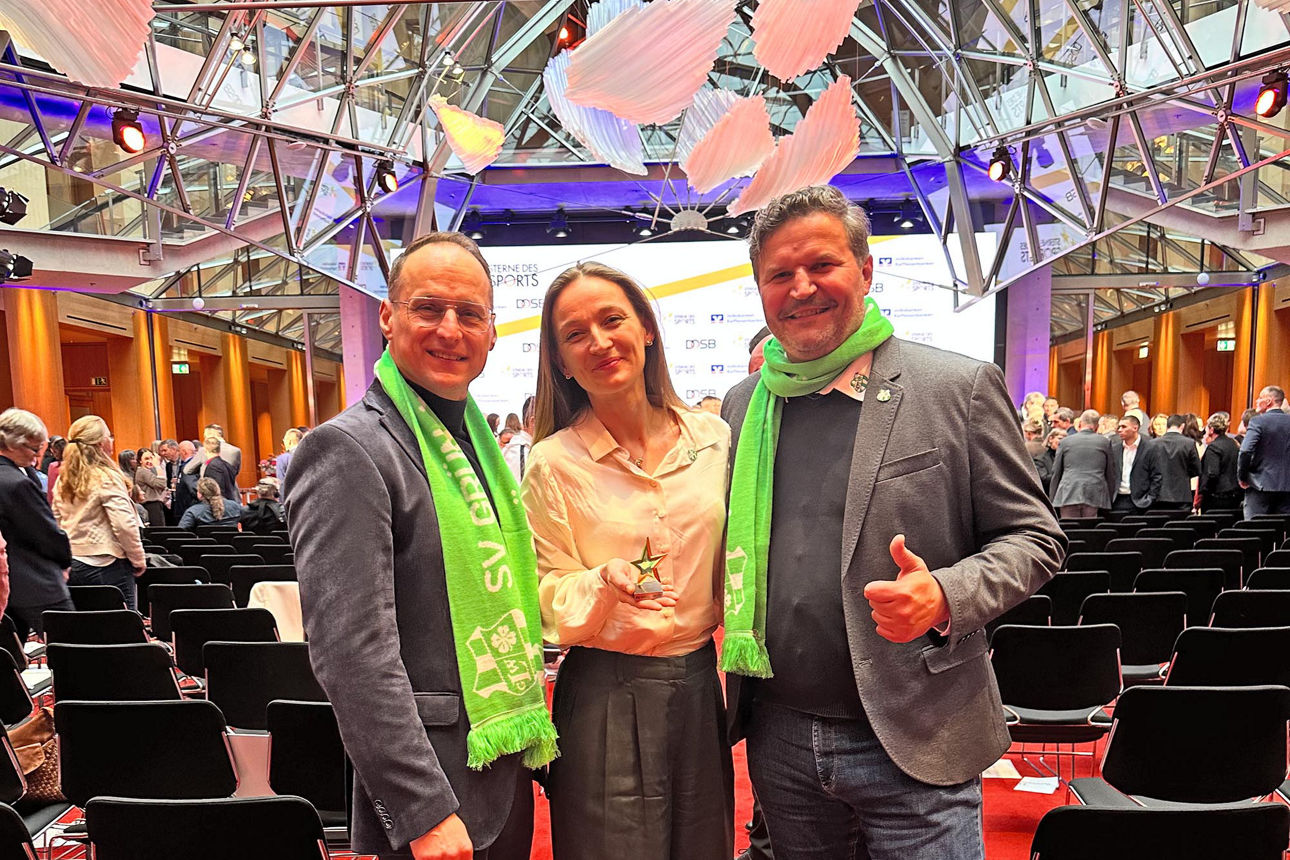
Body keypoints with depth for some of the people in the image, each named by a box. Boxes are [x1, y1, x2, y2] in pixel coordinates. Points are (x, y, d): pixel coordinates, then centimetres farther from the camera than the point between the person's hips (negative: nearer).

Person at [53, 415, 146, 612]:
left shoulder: (63, 481, 7)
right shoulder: (106, 478, -14)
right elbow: (125, 524, -19)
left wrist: (65, 559, 23)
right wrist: (139, 560, -7)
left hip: (72, 566, 7)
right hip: (107, 565, -7)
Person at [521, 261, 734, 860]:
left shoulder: (714, 438, 0)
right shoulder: (553, 464, -9)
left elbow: (730, 567, 9)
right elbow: (549, 601, -5)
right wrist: (607, 582, -23)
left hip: (701, 685, 4)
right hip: (605, 694, -3)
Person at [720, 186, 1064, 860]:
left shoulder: (962, 388, -7)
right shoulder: (741, 405, 5)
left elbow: (1033, 537, -4)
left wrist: (946, 595, -22)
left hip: (914, 746, -4)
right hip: (780, 738, 4)